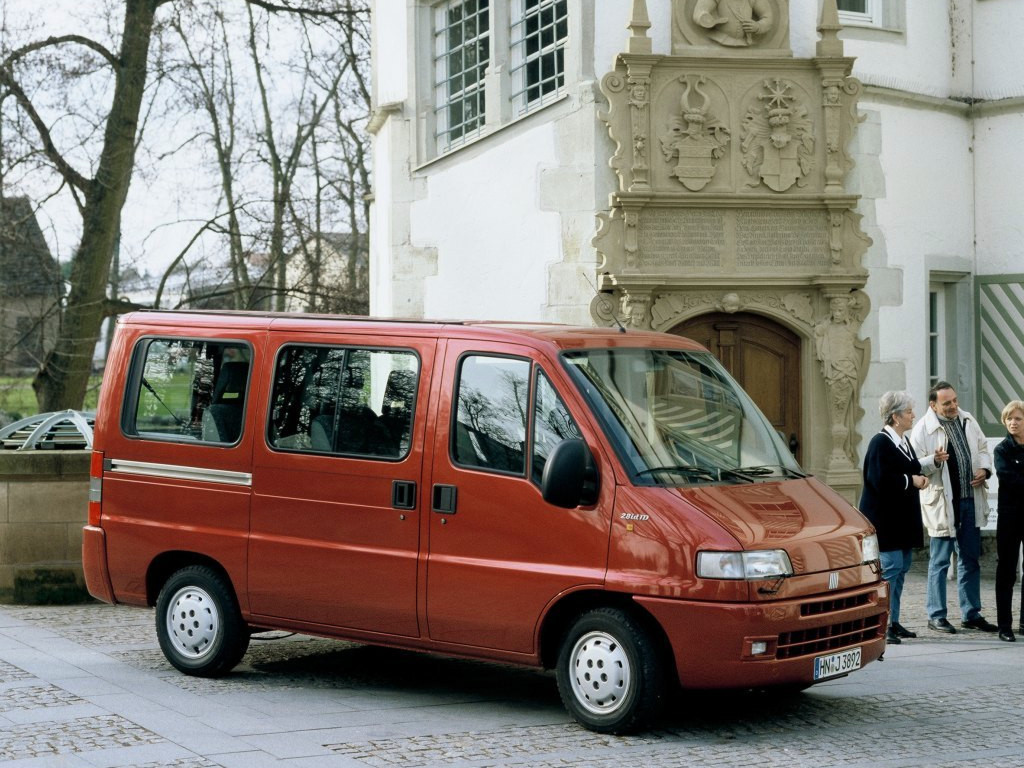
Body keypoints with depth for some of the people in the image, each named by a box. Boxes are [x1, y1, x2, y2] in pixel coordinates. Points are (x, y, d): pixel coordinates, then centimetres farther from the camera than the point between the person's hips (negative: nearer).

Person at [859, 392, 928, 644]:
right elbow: (880, 480, -24)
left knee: (902, 566, 12)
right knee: (891, 567, -11)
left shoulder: (904, 441, 14)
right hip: (885, 517, -10)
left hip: (902, 517, 10)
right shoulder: (880, 443, -15)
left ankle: (892, 622, 20)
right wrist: (911, 481, -16)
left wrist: (918, 478, 6)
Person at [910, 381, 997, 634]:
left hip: (971, 500, 6)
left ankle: (971, 614, 22)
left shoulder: (968, 421, 9)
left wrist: (984, 469, 0)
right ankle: (936, 615, 9)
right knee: (940, 561, 1)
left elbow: (983, 449, 19)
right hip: (942, 503, -6)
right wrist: (934, 461, -29)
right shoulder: (923, 429, -10)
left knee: (970, 560, 13)